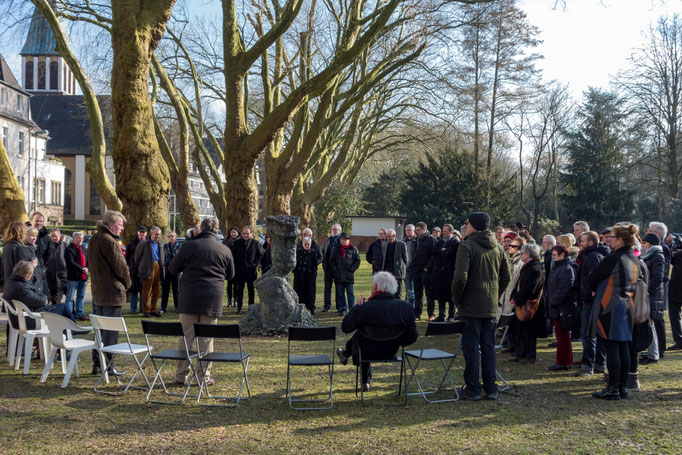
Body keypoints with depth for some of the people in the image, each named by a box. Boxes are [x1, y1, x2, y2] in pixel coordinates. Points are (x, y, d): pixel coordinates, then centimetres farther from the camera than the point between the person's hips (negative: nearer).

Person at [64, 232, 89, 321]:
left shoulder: (83, 249, 17)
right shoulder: (69, 249, -7)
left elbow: (88, 260, 14)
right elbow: (71, 262, -16)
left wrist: (87, 269, -7)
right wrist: (82, 269, -21)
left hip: (83, 277, 7)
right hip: (73, 277, -7)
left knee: (81, 297, 14)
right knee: (70, 297, -3)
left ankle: (80, 314, 22)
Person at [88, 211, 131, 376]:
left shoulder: (94, 239, 13)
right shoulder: (109, 241, -17)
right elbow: (120, 266, -16)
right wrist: (127, 283, 2)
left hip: (97, 291, 9)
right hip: (112, 292, -9)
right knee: (111, 331, -2)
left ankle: (97, 364, 20)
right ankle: (108, 366, 2)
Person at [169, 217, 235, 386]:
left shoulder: (189, 247, -3)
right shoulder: (225, 250, 3)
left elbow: (172, 269, 5)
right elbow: (230, 275, 15)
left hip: (190, 298, -1)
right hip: (212, 300, 1)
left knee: (186, 337, 7)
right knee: (206, 338, 6)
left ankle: (181, 375, 11)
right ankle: (204, 376, 8)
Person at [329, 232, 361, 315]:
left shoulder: (353, 249, 3)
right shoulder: (335, 250, 9)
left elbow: (357, 261, 4)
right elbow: (331, 261, 10)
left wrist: (351, 270, -5)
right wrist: (335, 271, -1)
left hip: (349, 276, -3)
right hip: (339, 276, 3)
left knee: (350, 294, -1)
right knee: (340, 294, 8)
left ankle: (352, 310, 4)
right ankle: (342, 309, 16)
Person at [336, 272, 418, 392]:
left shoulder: (364, 308, -27)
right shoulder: (406, 307, -18)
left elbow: (345, 328, -13)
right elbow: (412, 336, -10)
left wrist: (356, 307, -1)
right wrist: (397, 342, 9)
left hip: (368, 352, -3)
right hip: (391, 352, 3)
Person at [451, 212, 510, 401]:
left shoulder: (466, 246, -11)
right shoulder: (498, 247, 9)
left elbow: (460, 277, -19)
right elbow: (506, 277, 12)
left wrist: (456, 298, -5)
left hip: (471, 306, -6)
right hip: (491, 307, 6)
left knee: (471, 347, 2)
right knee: (489, 346, 12)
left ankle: (473, 389, 6)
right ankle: (491, 388, 16)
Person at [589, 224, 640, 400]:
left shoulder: (613, 258, -17)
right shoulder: (634, 260, 9)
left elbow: (593, 279, -9)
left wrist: (596, 290, 13)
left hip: (609, 308, -8)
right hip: (627, 307, 8)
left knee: (611, 349, -3)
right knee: (624, 348, 11)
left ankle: (613, 389, 0)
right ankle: (623, 387, 17)